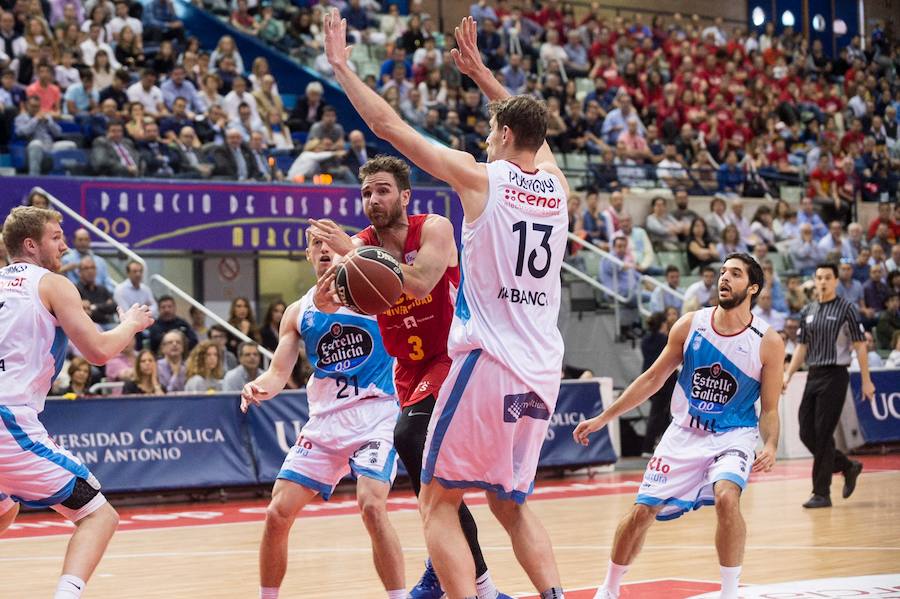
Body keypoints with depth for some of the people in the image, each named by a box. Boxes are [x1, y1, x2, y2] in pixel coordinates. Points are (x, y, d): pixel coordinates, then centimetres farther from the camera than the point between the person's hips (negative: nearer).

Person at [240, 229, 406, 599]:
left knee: (371, 504, -26)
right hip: (323, 422, 5)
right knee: (278, 513, -2)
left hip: (375, 418, -5)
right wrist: (258, 387, -17)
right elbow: (278, 374, 7)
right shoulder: (298, 312, 12)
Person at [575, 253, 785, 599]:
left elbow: (769, 410, -5)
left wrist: (770, 447, -26)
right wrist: (603, 418, 4)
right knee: (642, 511, 0)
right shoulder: (690, 325, -6)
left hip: (733, 435, -3)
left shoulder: (768, 343, -12)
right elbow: (653, 379, 5)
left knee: (726, 497, -31)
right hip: (684, 433, 3)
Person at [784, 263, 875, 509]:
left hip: (835, 376, -6)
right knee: (806, 434, 4)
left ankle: (822, 493, -2)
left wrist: (866, 380, -9)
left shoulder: (846, 309, -5)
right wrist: (788, 374, 7)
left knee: (823, 434, -9)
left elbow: (860, 346, -5)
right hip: (813, 376, 6)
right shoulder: (808, 311, 12)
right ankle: (848, 467, 25)